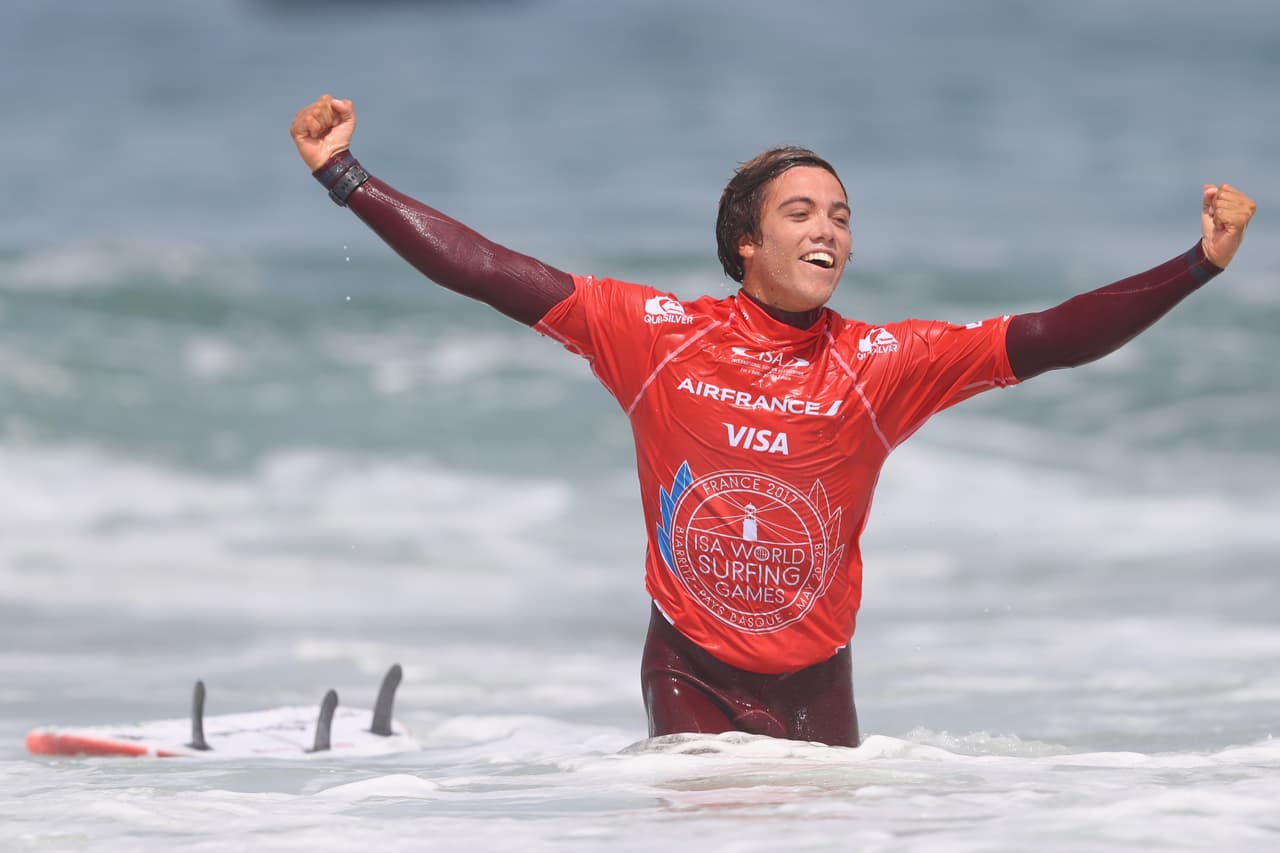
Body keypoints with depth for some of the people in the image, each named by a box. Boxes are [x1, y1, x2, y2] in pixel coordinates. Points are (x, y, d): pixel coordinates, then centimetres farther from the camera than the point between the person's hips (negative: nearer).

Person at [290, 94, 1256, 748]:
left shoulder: (879, 365, -8)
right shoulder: (660, 335, -8)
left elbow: (1048, 339, -13)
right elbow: (489, 274, -8)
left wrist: (1198, 265, -22)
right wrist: (346, 178, -12)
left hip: (813, 682, 1)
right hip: (691, 672, -1)